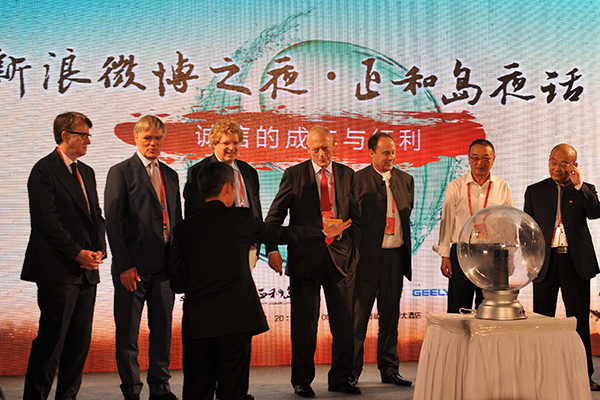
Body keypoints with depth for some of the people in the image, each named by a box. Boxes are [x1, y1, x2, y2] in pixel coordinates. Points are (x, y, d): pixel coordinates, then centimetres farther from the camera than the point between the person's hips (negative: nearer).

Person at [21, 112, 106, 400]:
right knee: (52, 338, -3)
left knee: (80, 340, 10)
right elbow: (47, 220, -14)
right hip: (58, 270, -8)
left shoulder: (86, 172, 18)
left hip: (86, 269, 8)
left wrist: (99, 249, 3)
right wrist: (76, 253, -14)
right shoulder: (44, 170, -7)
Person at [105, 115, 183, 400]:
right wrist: (124, 265, -13)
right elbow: (113, 223, -8)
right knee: (127, 333, 3)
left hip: (165, 266, 5)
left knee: (162, 330, 11)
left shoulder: (170, 175, 15)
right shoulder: (121, 172, -2)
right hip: (134, 267, -5)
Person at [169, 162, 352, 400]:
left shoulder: (183, 230, 2)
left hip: (197, 322, 2)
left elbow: (177, 283, 5)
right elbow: (284, 234, 9)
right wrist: (325, 234, 24)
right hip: (236, 318, -2)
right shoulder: (241, 219, -3)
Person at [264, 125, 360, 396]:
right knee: (304, 322, 4)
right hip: (305, 257, -2)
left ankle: (340, 379, 21)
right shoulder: (294, 175, 1)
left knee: (343, 321, 7)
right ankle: (302, 380, 18)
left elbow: (355, 214, 13)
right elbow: (275, 215, -3)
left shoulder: (347, 175, 9)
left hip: (340, 256, 3)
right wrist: (272, 249, -16)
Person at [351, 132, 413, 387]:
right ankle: (351, 372, 13)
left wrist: (405, 247, 11)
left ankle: (389, 370, 24)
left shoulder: (405, 180, 11)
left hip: (395, 257, 5)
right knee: (358, 315, 2)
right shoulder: (358, 180, -5)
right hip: (367, 256, -5)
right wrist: (353, 254, -10)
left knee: (390, 315, 13)